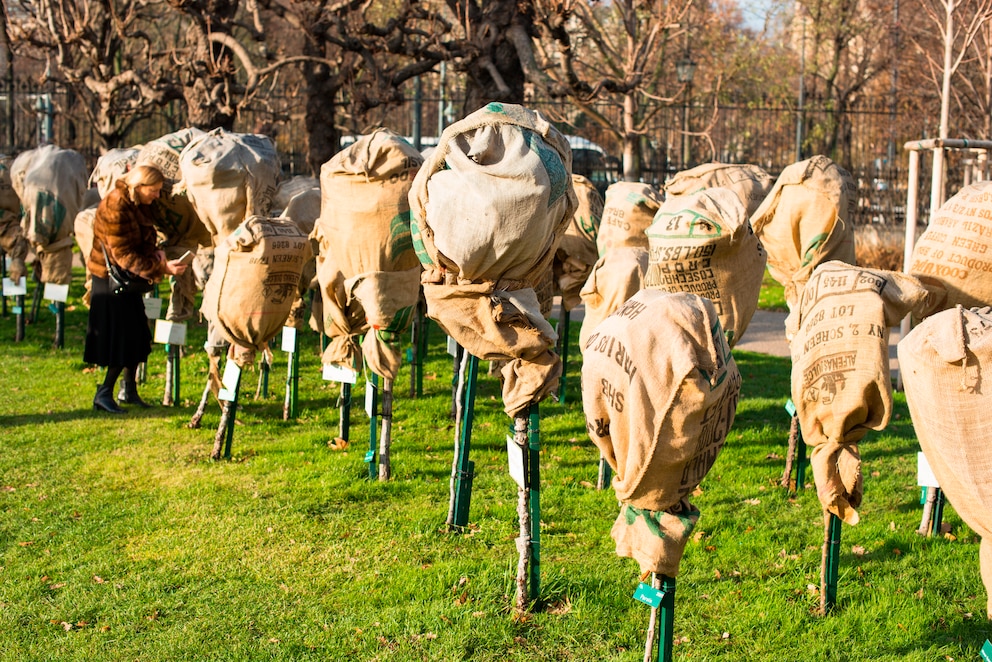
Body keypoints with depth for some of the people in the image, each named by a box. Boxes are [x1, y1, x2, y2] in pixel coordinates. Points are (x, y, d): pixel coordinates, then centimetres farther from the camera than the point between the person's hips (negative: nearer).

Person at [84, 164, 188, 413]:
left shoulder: (140, 204, 3)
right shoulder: (116, 208, -24)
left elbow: (146, 238, 12)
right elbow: (124, 255, -26)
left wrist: (156, 255, -10)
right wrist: (161, 267, -30)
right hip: (111, 278, -9)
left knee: (135, 337, 11)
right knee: (122, 338, -7)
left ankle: (129, 391, 22)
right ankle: (103, 394, 0)